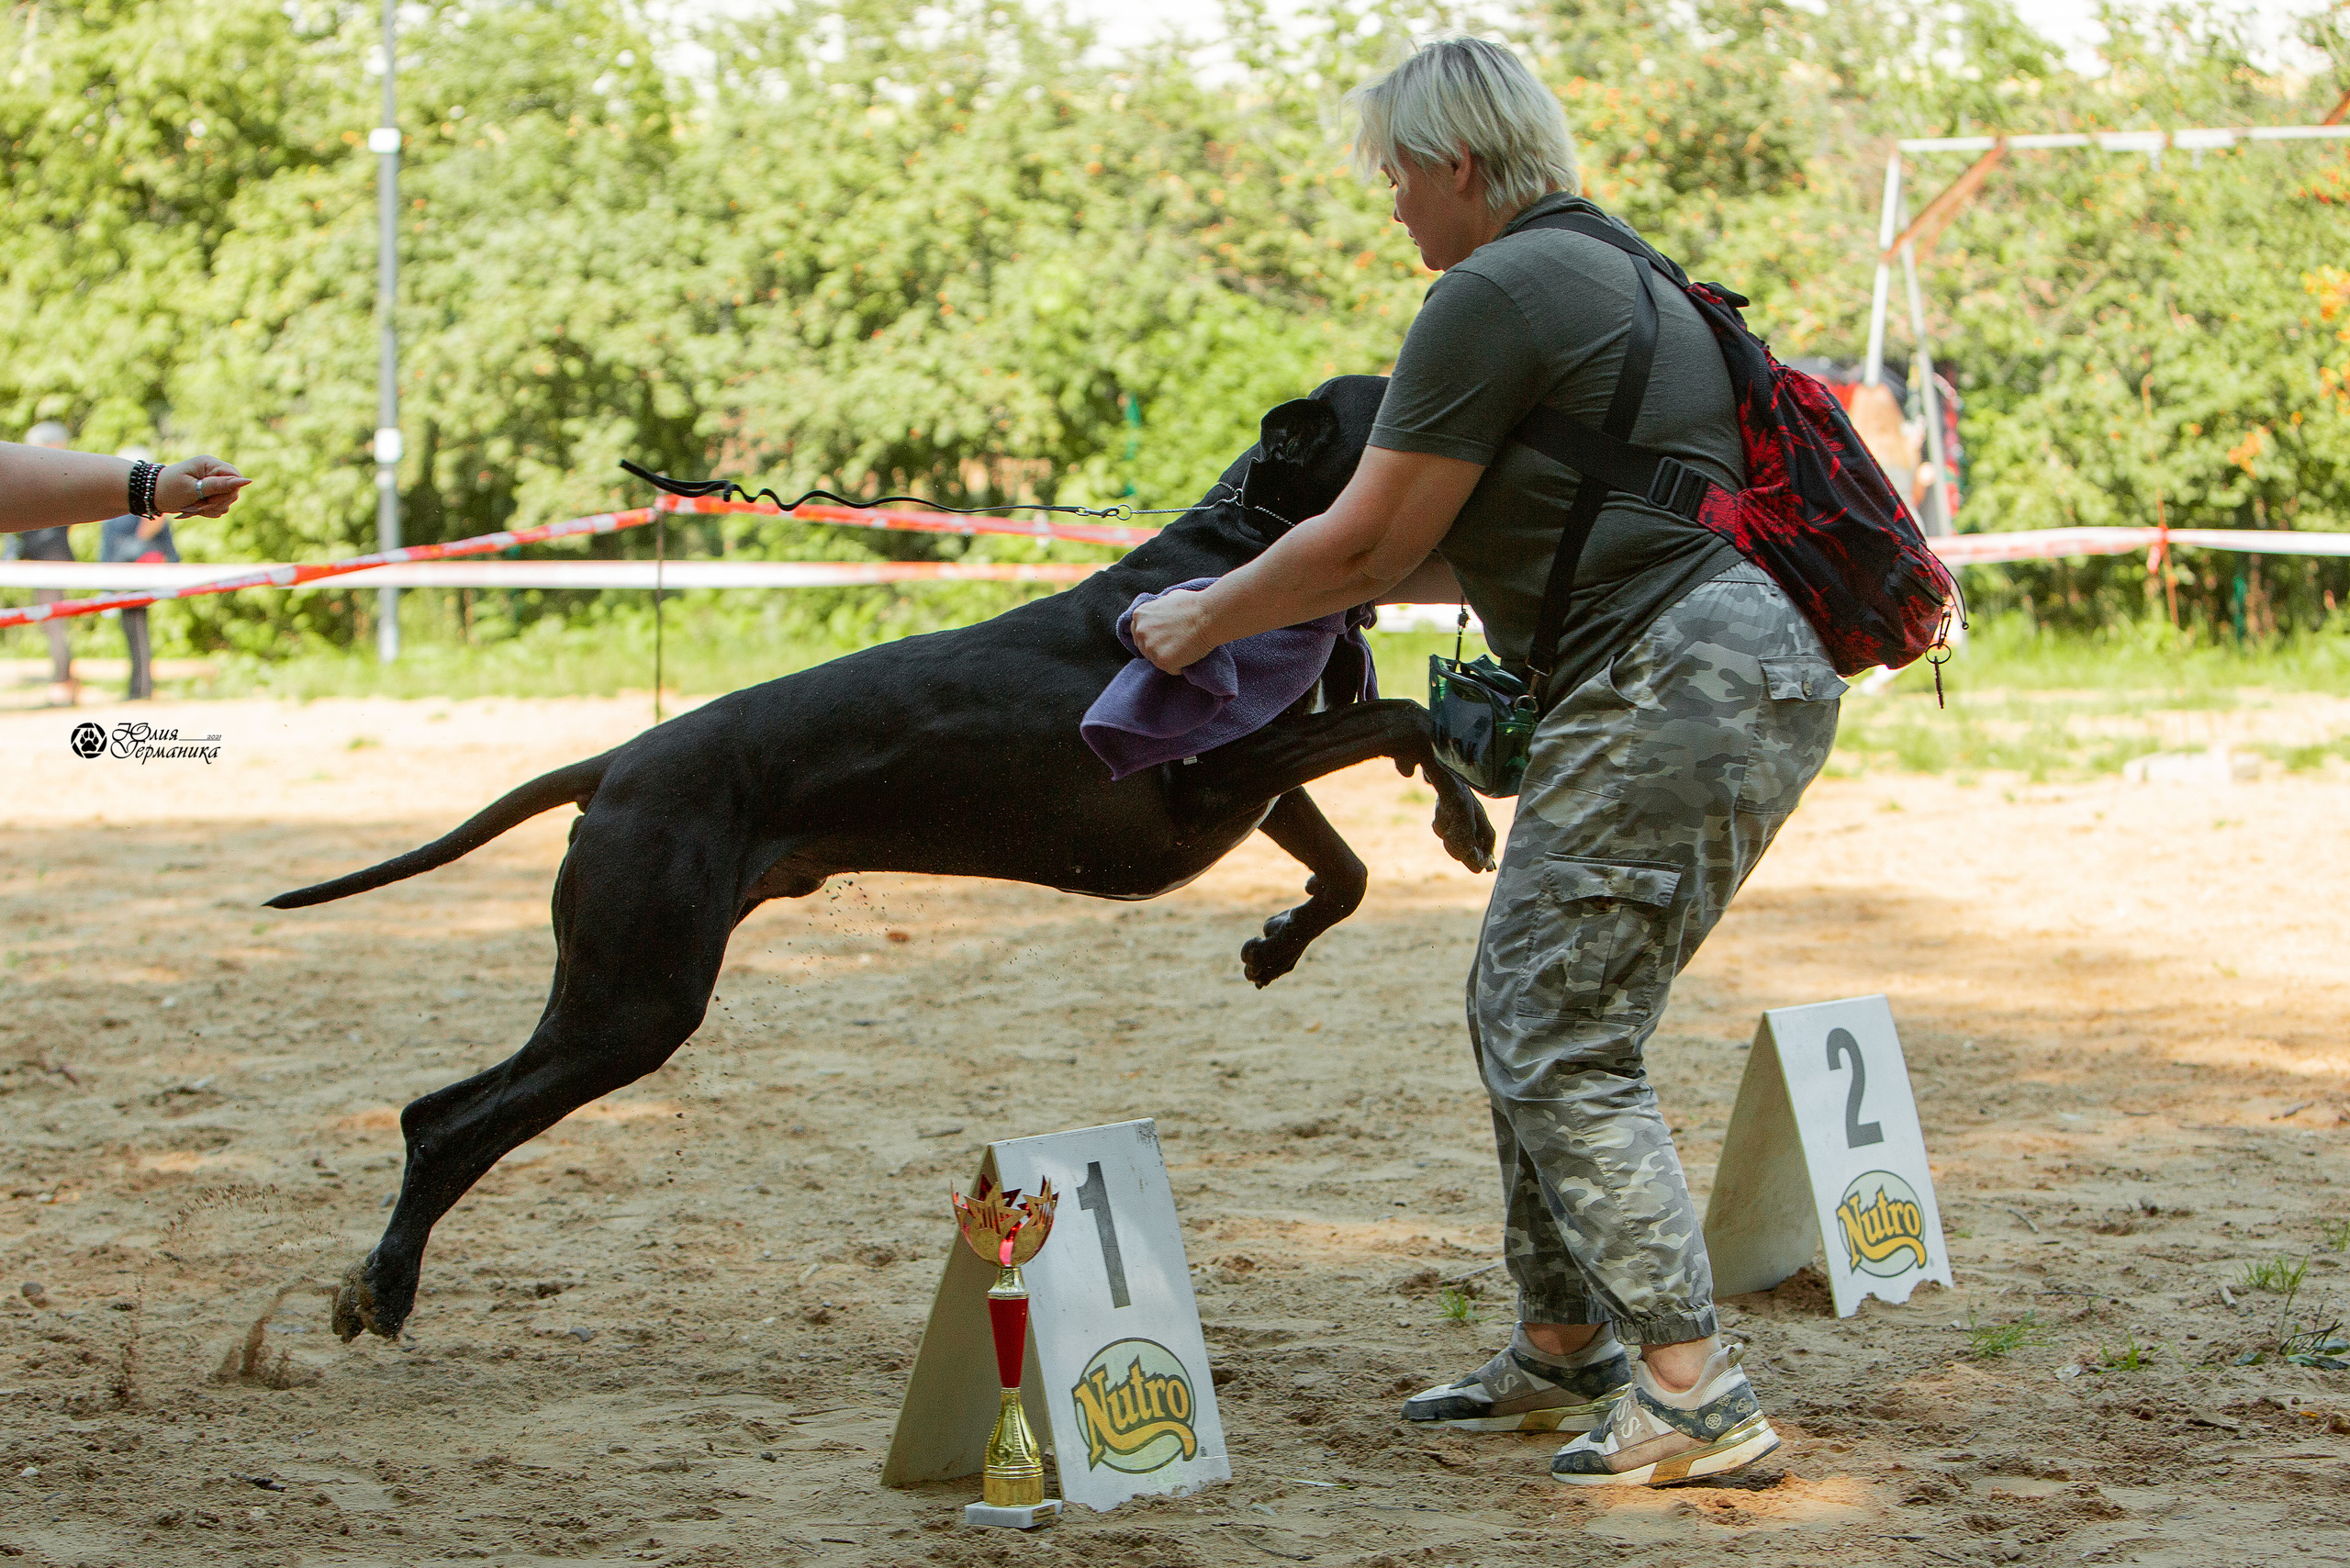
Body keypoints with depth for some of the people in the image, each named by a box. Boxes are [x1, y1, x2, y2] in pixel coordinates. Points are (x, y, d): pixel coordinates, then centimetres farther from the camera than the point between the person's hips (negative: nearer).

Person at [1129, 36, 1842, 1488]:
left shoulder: (1494, 295, -9)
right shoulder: (1614, 274, 23)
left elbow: (1366, 545, -6)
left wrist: (1205, 620, 8)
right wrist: (1338, 590, 30)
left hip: (1674, 691, -10)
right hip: (1751, 677, 10)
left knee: (1563, 1046, -7)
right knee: (1523, 1008, 17)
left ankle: (1694, 1391, -9)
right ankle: (1563, 1352, 25)